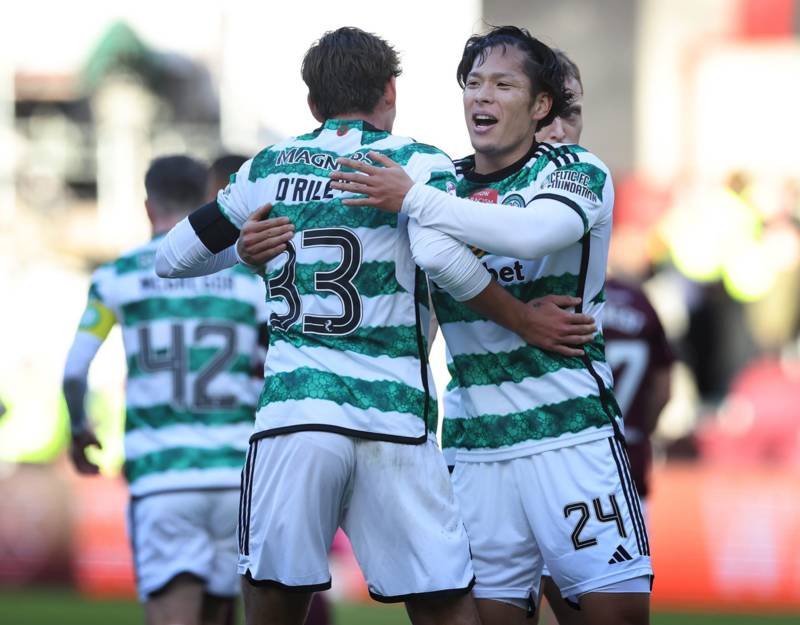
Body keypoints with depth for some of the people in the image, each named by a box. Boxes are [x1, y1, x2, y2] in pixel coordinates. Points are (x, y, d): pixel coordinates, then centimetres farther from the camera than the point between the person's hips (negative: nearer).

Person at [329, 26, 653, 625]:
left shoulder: (576, 171, -1)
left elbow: (535, 232, -24)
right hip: (474, 440, 4)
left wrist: (413, 200, -26)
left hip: (572, 431, -4)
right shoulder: (442, 186, 13)